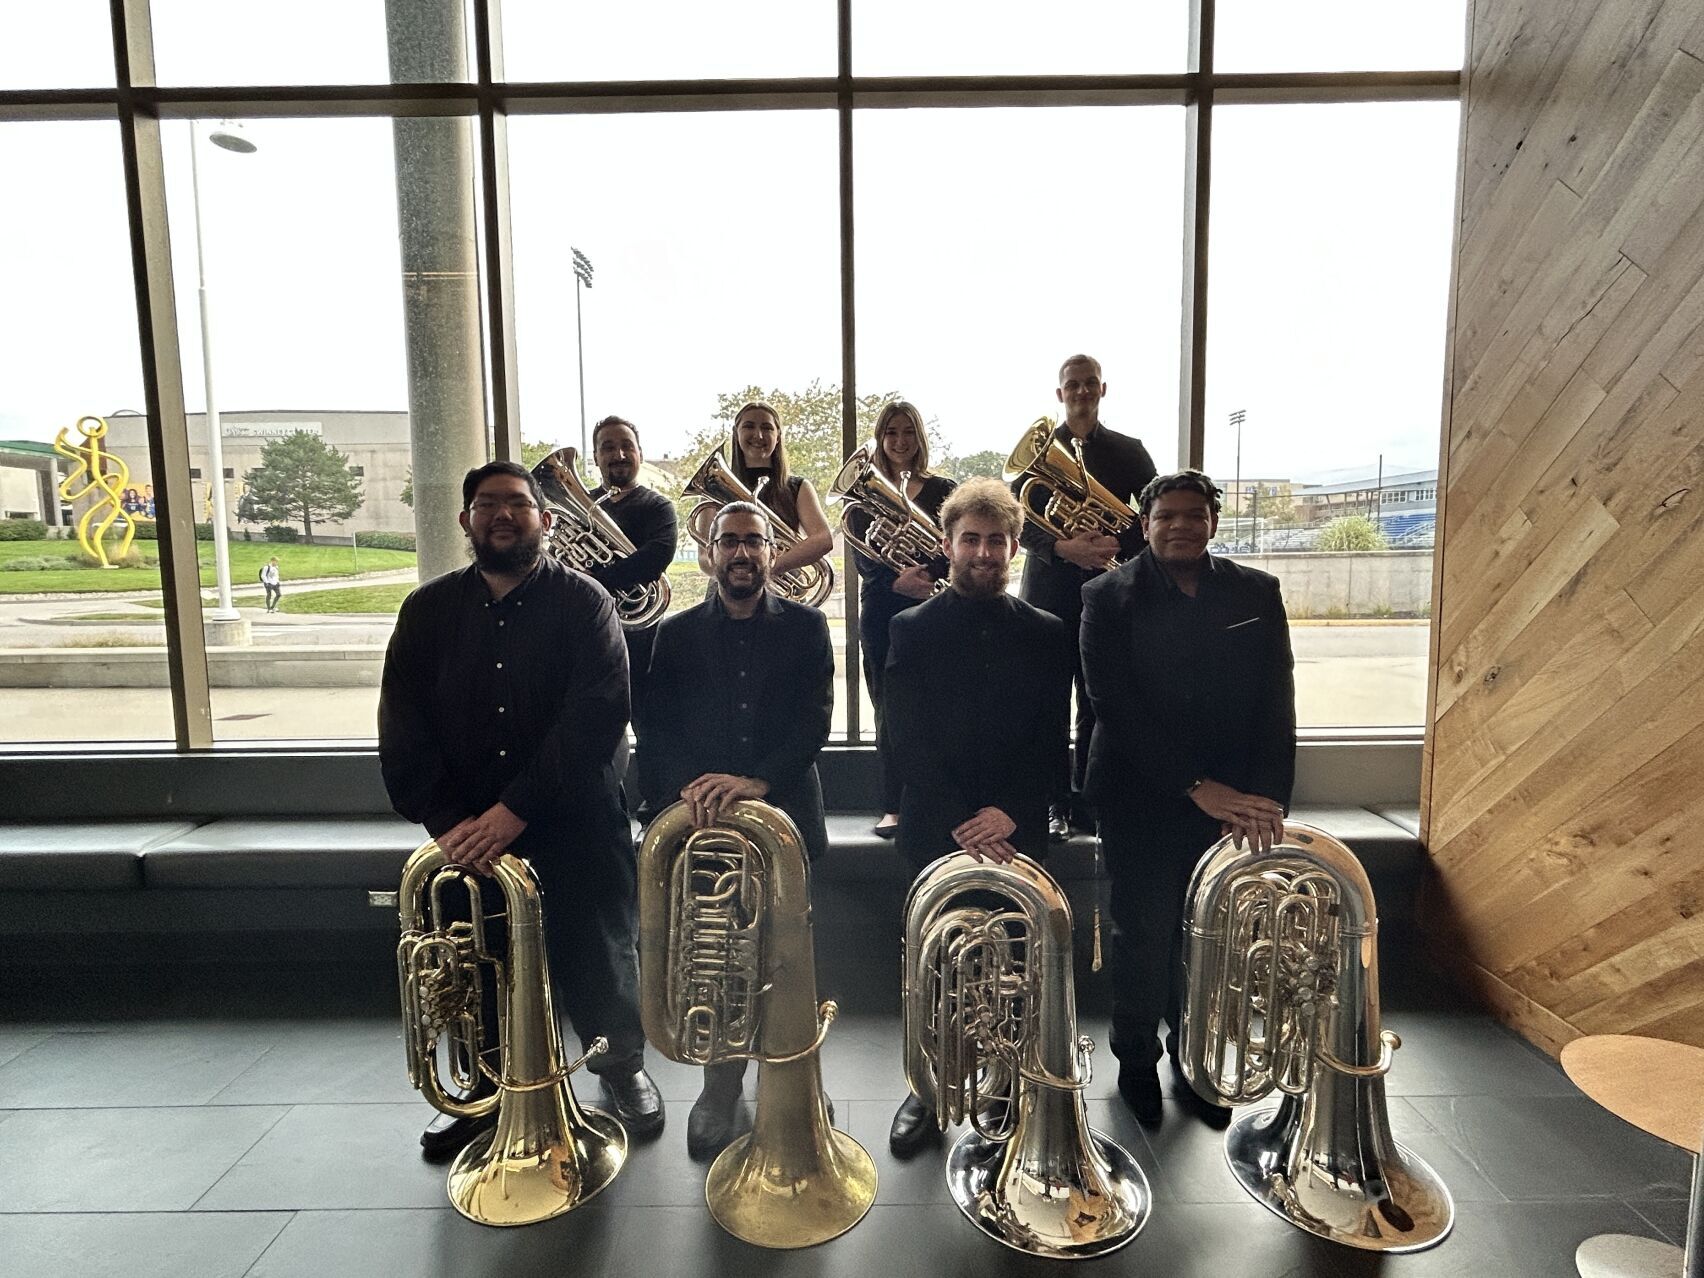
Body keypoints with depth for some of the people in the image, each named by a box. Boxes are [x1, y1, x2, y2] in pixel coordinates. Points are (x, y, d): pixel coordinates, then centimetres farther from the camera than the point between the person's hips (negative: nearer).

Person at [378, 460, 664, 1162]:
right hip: (465, 834, 3)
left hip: (573, 828, -3)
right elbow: (402, 729, -1)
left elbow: (596, 713, -18)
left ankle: (622, 1069, 36)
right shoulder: (429, 610, 5)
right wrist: (446, 820, -13)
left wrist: (517, 809, -23)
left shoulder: (582, 602, -6)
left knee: (599, 960, 9)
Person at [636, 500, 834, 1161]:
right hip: (702, 817, 1)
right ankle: (720, 1088, 25)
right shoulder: (677, 634, 9)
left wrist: (759, 780, -20)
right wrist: (683, 790, -16)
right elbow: (653, 727, 1)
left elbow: (815, 717, -6)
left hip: (784, 811, 0)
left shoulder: (805, 626, 5)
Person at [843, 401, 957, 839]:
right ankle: (892, 808, 9)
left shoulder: (942, 490, 8)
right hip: (881, 611, 1)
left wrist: (929, 577, -21)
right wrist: (896, 581, -20)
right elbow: (861, 557, -2)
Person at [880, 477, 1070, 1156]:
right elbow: (906, 740, -5)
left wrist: (1008, 813, -10)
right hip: (935, 831, -1)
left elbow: (1052, 741, 2)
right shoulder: (913, 629, 1)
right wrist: (960, 823, -12)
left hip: (1016, 831, 1)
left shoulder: (1046, 634, 6)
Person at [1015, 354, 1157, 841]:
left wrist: (1119, 544, -13)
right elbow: (1020, 522, -3)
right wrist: (1063, 548, -20)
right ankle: (1055, 804, 9)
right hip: (1048, 591, -1)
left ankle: (1087, 801, 14)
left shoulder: (1128, 451, 10)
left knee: (1098, 704, 3)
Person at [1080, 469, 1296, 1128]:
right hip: (1141, 799, -2)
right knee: (1142, 937, 8)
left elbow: (1276, 704, -1)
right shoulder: (1109, 597, -6)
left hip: (1234, 801, 2)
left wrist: (1264, 799, -13)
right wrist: (1196, 786, -19)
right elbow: (1116, 705, -14)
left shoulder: (1257, 594, 3)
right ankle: (1137, 1059, 30)